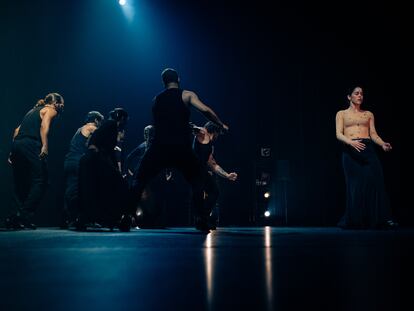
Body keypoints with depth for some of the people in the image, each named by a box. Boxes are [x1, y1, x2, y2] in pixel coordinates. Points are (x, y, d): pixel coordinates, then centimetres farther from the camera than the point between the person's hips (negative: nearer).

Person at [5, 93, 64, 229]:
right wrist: (45, 146, -23)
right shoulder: (51, 110, 9)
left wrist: (14, 151, 22)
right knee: (39, 182, -8)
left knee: (20, 184, 10)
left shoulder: (33, 110, 32)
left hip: (17, 145, 8)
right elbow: (44, 126, -12)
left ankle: (16, 219, 6)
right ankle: (23, 217, -16)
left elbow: (17, 130, 25)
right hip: (31, 145, -8)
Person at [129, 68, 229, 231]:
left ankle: (128, 216, -1)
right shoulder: (187, 95, 6)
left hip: (159, 147, 2)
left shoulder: (156, 99, 19)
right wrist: (221, 125, 8)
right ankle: (201, 219, 5)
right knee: (197, 181, 17)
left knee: (139, 180, 13)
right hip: (181, 148, -2)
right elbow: (205, 110, -7)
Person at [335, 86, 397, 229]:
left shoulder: (368, 114, 20)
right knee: (356, 184, -7)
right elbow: (339, 134, -1)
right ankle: (356, 221, 3)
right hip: (350, 151, -2)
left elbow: (373, 134, 12)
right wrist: (351, 141, -21)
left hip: (368, 149, 2)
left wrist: (382, 144, -9)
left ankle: (383, 219, -16)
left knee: (375, 181, -13)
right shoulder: (342, 114, 12)